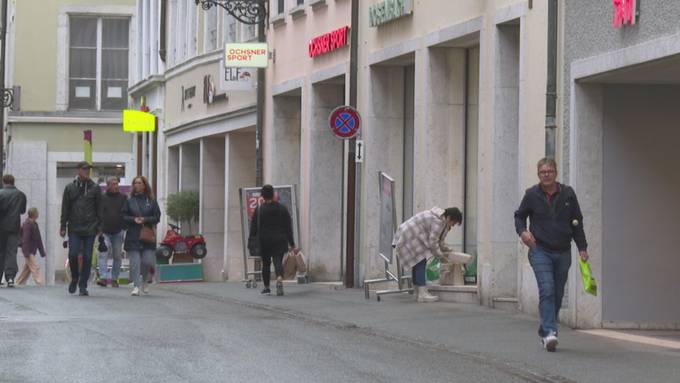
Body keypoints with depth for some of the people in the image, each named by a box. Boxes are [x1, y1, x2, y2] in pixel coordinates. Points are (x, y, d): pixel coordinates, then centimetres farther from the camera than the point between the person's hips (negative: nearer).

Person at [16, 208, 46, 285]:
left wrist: (42, 251, 20)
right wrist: (27, 253, -25)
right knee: (35, 267, -14)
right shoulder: (27, 224, -16)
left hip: (32, 251, 10)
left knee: (27, 269, 14)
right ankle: (39, 284, -19)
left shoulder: (34, 224, 13)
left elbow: (38, 239, 19)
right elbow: (25, 239, -21)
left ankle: (19, 283, 22)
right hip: (28, 251, -10)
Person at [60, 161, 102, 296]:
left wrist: (99, 226, 2)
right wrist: (63, 226, 4)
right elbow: (65, 208, 9)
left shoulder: (95, 188, 6)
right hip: (74, 228, 0)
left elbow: (99, 209, 9)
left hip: (90, 229, 0)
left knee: (87, 257, -1)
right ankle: (74, 278, 16)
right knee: (73, 254, -9)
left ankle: (83, 286, 8)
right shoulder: (70, 188, 7)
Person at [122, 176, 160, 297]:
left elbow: (157, 217, 3)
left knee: (147, 261, -3)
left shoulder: (151, 201, 7)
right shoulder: (129, 201, 7)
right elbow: (124, 216, 5)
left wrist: (145, 219, -13)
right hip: (133, 236, 0)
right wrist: (134, 219, -13)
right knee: (135, 262, -7)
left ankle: (144, 281, 24)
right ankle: (136, 286, -4)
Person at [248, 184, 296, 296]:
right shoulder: (282, 209, 3)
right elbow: (288, 228, 5)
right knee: (278, 261, -3)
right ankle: (279, 280, -31)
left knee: (266, 263, 11)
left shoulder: (258, 210, -2)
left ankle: (266, 288, 15)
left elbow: (253, 228, -2)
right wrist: (292, 245, 9)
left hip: (264, 241, 0)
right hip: (279, 241, 0)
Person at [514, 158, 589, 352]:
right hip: (540, 250, -3)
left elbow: (577, 223, 12)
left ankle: (544, 331, 24)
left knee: (558, 294, 7)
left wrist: (582, 247, 6)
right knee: (547, 290, -17)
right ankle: (550, 333, -23)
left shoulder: (567, 194, 5)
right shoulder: (532, 195, 0)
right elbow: (519, 216, 13)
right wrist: (522, 231, -8)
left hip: (563, 252, 3)